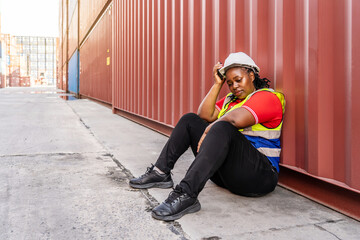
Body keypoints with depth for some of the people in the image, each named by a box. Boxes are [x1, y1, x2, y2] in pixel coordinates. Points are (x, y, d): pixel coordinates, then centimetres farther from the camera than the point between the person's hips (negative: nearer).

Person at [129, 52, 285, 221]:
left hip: (259, 175, -8)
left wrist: (210, 129, -10)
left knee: (222, 128, -36)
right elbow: (204, 115, 6)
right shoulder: (231, 99, 20)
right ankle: (161, 173, -1)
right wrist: (217, 84, 6)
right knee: (190, 120, 7)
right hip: (225, 172, 8)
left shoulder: (267, 97, -5)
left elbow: (236, 120, -25)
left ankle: (186, 194, -44)